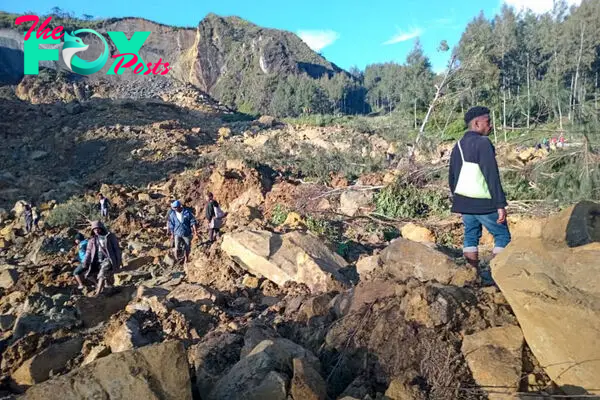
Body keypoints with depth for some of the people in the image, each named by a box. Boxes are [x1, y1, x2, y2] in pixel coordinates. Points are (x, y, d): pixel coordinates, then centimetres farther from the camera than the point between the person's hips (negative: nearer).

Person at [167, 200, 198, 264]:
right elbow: (171, 225, 5)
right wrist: (172, 234, 9)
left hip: (187, 233, 0)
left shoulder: (187, 212, -10)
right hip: (177, 233, 1)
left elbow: (192, 221, -5)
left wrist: (195, 230, -10)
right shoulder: (172, 214, -4)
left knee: (187, 248, 9)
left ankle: (186, 260, 31)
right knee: (177, 248, -10)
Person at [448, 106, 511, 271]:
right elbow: (492, 176, -18)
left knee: (471, 236, 12)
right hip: (483, 203, -7)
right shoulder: (482, 143, -13)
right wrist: (501, 204, -17)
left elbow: (452, 178, 15)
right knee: (503, 236, 5)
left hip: (463, 201, 7)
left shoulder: (458, 146, 11)